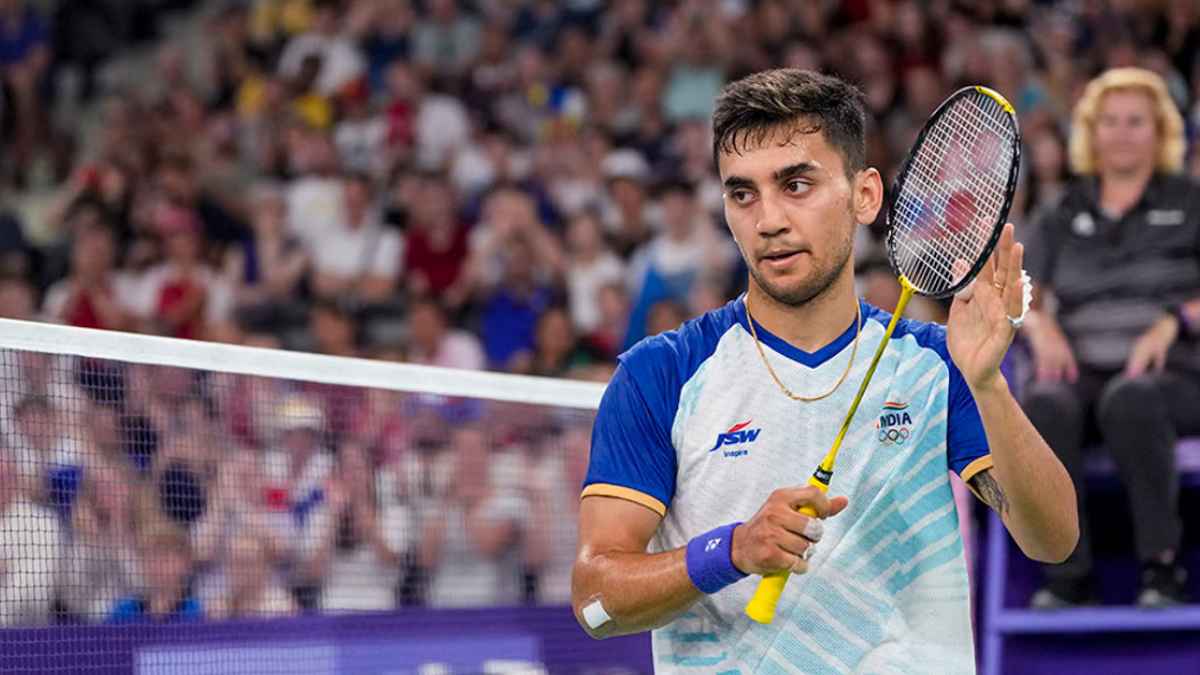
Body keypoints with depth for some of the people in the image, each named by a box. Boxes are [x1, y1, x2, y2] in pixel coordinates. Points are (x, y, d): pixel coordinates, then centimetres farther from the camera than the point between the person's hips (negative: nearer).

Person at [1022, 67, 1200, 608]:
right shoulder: (1067, 214, 22)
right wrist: (1041, 326, -7)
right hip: (1080, 368, 2)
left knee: (1129, 399, -39)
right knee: (1046, 406, -34)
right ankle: (1068, 575, -32)